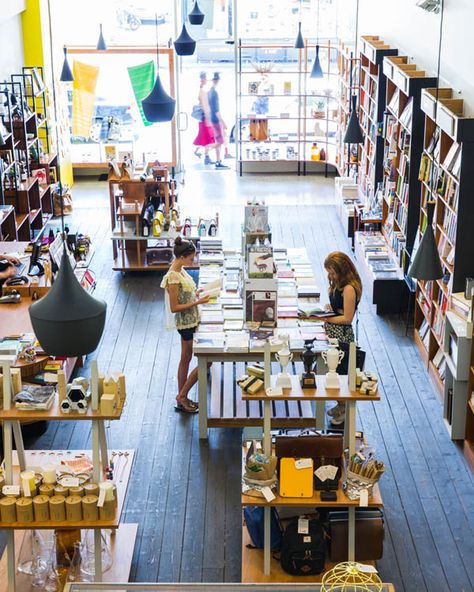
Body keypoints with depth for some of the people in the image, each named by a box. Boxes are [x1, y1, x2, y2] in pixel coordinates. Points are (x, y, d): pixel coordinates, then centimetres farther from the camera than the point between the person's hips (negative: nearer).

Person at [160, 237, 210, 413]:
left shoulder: (180, 270, 5)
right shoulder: (173, 277, -23)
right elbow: (174, 307, -22)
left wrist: (196, 293, 4)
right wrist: (197, 302, -23)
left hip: (190, 321, 10)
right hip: (186, 323, -10)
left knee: (186, 359, 16)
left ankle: (181, 399, 26)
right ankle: (182, 396, 9)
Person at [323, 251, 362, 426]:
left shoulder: (349, 288, -23)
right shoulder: (338, 284, 7)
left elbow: (347, 318, -22)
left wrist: (324, 318, -21)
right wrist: (328, 308, 2)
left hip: (342, 336, -9)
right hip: (334, 334, 9)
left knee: (341, 372, 4)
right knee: (335, 371, 20)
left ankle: (345, 411, 20)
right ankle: (341, 405, 35)